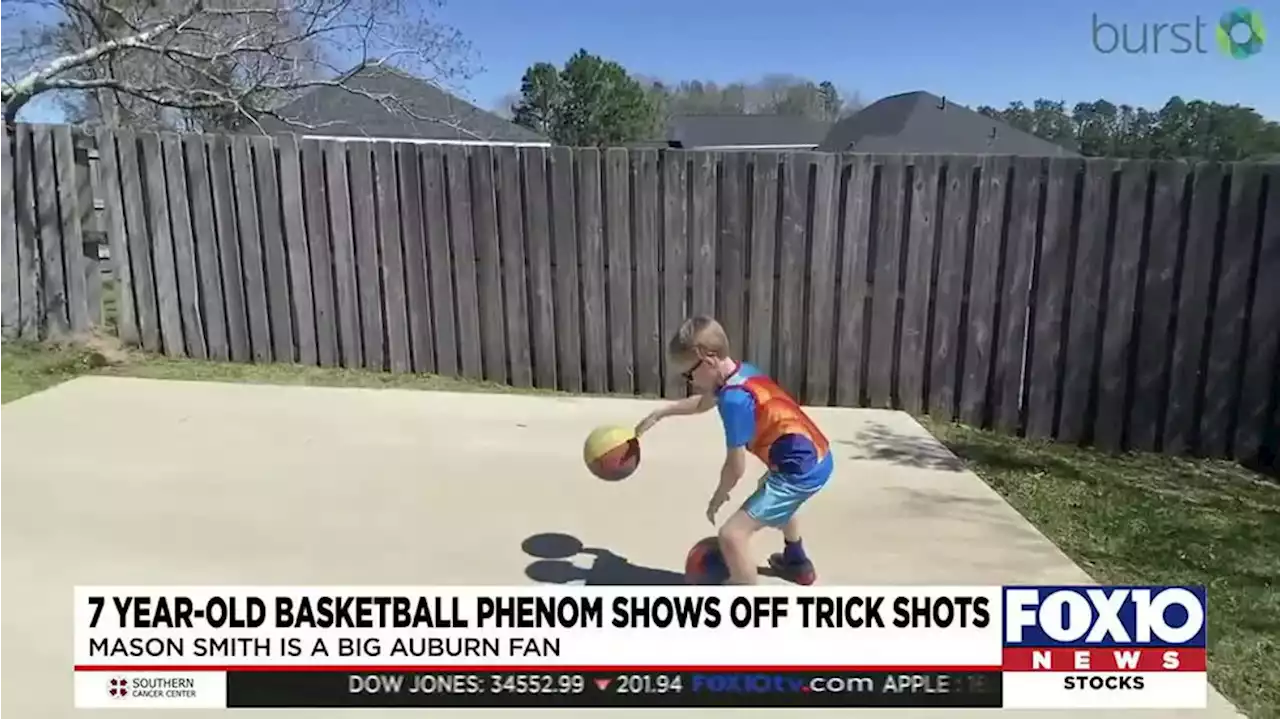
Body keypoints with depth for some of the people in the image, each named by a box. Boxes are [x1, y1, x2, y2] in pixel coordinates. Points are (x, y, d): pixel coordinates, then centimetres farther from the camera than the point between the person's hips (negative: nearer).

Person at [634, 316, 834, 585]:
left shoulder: (734, 399, -23)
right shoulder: (742, 373, 6)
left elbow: (736, 467, -15)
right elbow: (701, 403, 27)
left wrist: (718, 497, 4)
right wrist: (659, 414, 34)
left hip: (802, 471, -11)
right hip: (817, 458, 11)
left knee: (732, 535, -17)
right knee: (772, 496, 42)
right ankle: (797, 563, 66)